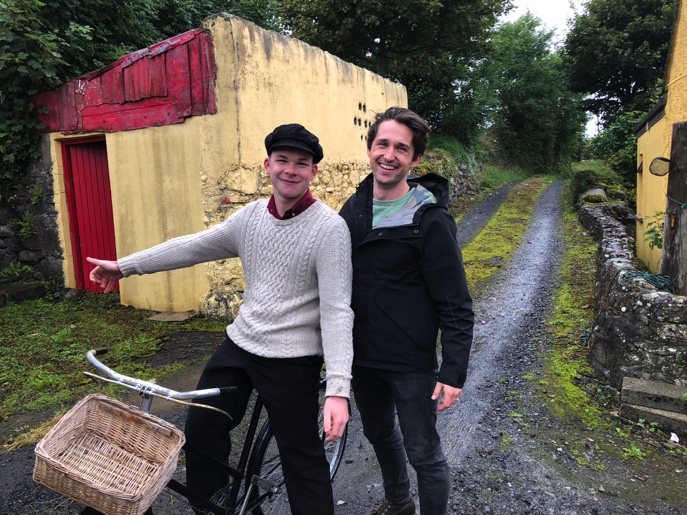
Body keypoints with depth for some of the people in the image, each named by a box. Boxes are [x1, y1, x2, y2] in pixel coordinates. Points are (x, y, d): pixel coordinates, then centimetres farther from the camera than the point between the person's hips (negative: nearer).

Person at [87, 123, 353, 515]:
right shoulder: (252, 215, 3)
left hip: (292, 358, -6)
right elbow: (195, 247, 12)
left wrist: (339, 389, -27)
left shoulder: (330, 227, -16)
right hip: (239, 343, 7)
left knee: (302, 458, 2)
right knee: (202, 428, 17)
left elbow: (336, 310, -21)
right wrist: (124, 266, 16)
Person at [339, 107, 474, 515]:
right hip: (362, 356, 7)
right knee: (379, 434, 25)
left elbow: (457, 307, -16)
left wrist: (454, 372, -18)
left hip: (411, 363, -6)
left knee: (423, 453, 9)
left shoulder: (429, 220, -17)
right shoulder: (354, 209, 1)